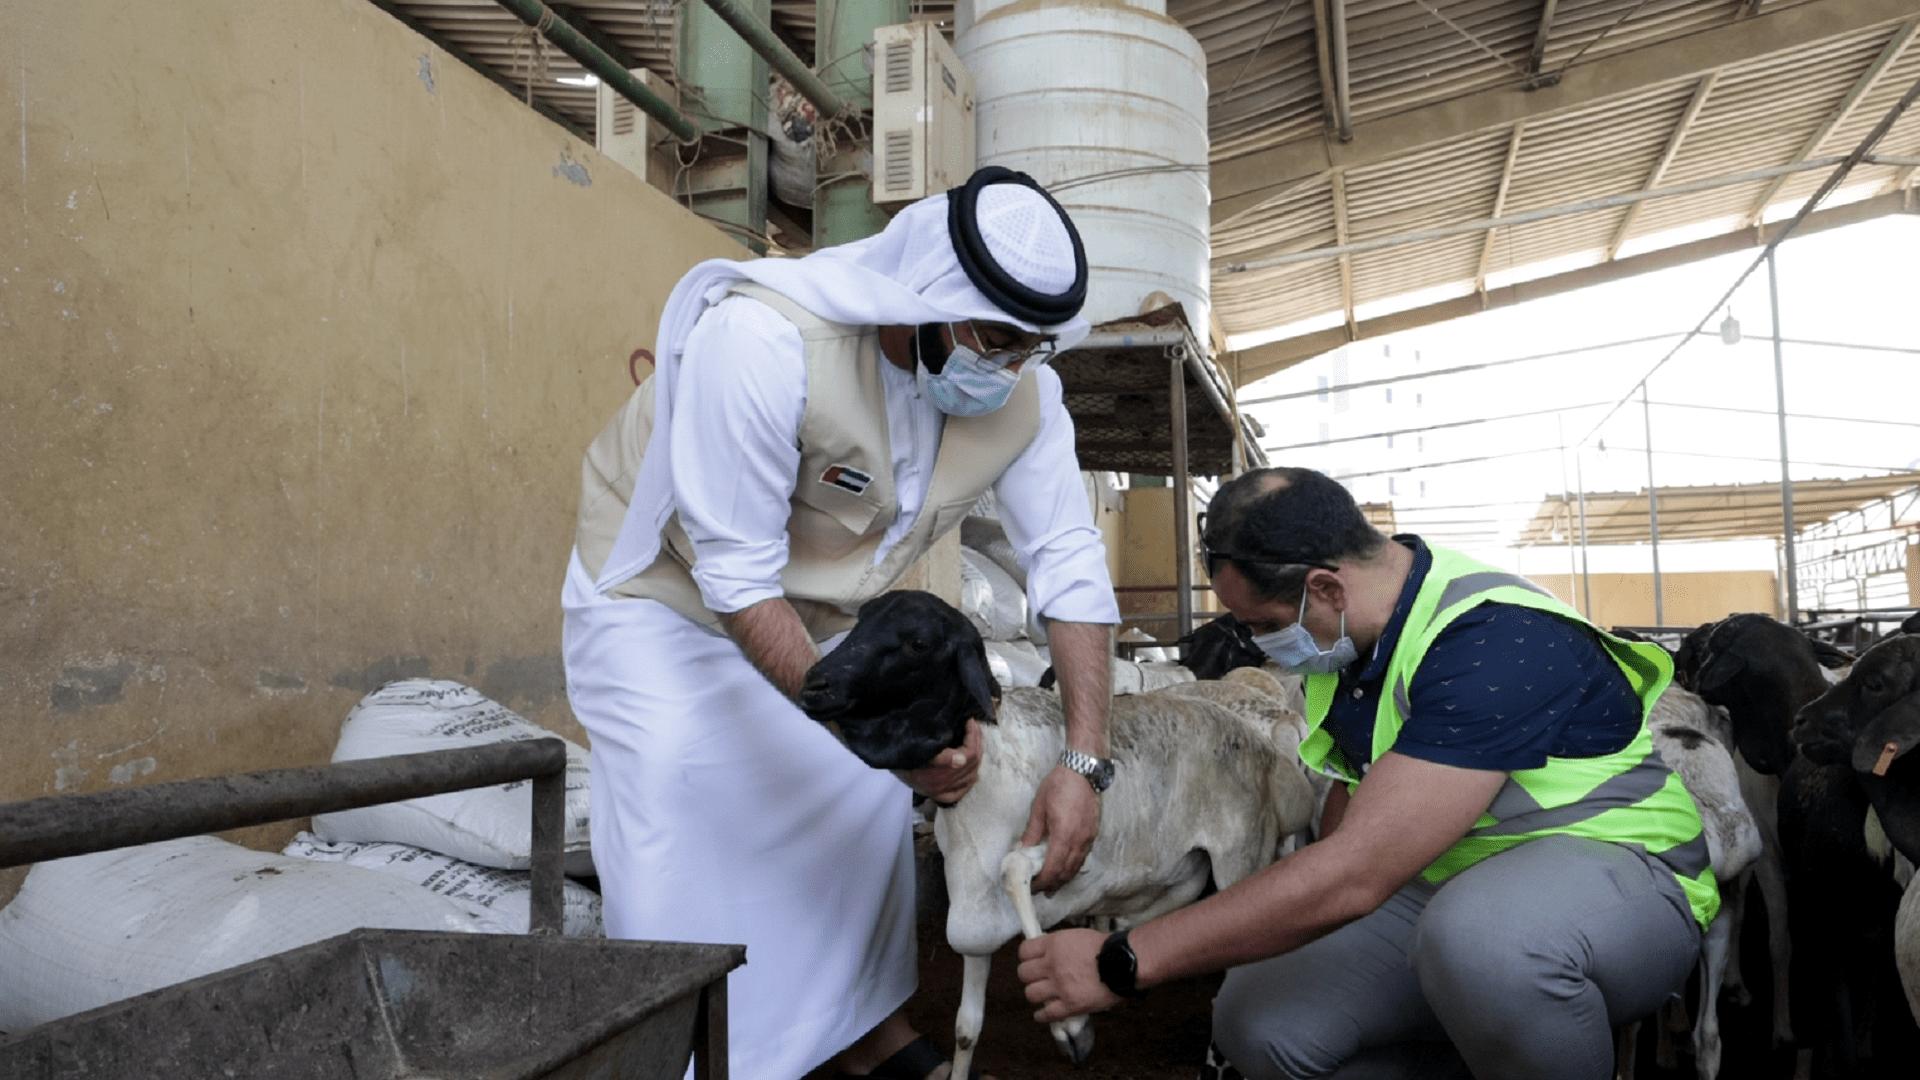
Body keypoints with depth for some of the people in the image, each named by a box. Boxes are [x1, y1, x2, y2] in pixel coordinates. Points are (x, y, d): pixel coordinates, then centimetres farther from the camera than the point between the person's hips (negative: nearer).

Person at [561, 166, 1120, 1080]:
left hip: (819, 609, 5)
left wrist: (1084, 762, -25)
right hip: (664, 591, -5)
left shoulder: (1023, 387, -20)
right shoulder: (762, 337, -37)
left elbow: (1068, 564, -17)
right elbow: (735, 577, -34)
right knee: (685, 833, -13)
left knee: (871, 800, 6)